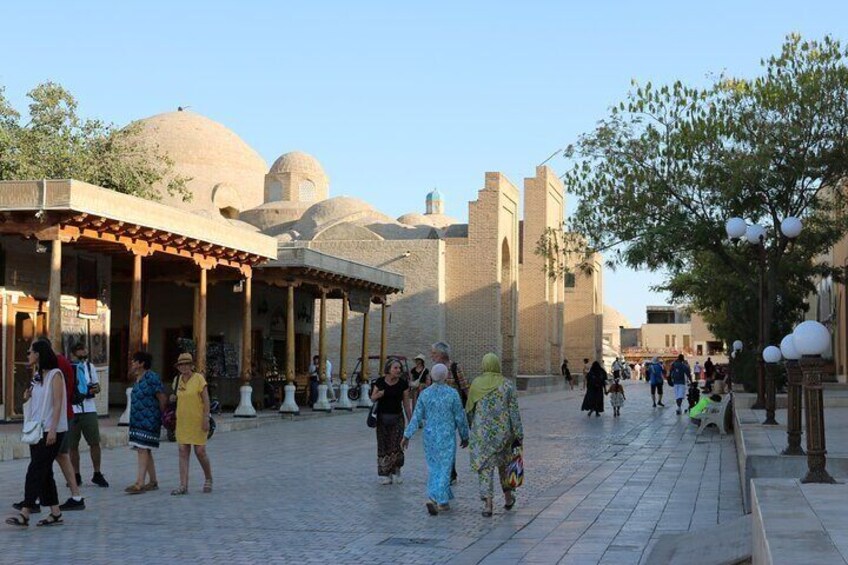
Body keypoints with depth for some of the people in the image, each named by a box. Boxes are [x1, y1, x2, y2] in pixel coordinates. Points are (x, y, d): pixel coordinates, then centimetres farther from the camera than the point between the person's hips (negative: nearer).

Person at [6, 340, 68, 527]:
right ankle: (55, 513, 13)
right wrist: (27, 397, 1)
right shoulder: (37, 376, 16)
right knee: (43, 471, 8)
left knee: (36, 470, -13)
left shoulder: (55, 374, -9)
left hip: (52, 430, -9)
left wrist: (52, 430, -20)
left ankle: (24, 514, -15)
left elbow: (57, 404, -14)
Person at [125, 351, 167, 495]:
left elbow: (163, 399, -12)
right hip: (137, 421, 9)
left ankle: (139, 483, -16)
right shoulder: (138, 379, 15)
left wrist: (161, 416, -4)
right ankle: (153, 482, 18)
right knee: (145, 451, 11)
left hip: (148, 421, -9)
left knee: (143, 450, -13)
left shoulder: (151, 378, -13)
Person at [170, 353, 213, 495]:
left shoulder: (199, 378, -9)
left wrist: (206, 419, -17)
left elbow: (206, 399, -11)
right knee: (183, 452, -2)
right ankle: (183, 486, -4)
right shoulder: (177, 380, 7)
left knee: (200, 452, -2)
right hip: (183, 421, 5)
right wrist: (173, 398, 0)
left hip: (198, 421, -5)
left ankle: (208, 479, 22)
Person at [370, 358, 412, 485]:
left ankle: (396, 471, 12)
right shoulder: (380, 382, -4)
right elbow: (372, 399, 5)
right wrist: (379, 394, -18)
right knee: (383, 445, 2)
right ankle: (384, 474, 11)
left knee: (396, 445, -8)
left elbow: (406, 404, 1)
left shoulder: (403, 384, -4)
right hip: (382, 417, 0)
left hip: (397, 417, 0)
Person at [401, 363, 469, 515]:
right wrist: (465, 436, 8)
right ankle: (434, 499, -10)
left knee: (433, 468, 15)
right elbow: (460, 417, -5)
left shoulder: (425, 393, -2)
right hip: (447, 437, -3)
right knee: (444, 468, 2)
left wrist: (407, 436, 6)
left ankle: (443, 501, 17)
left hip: (429, 436, 4)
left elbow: (416, 417, -1)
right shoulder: (452, 394, -11)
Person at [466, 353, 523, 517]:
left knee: (485, 467, 3)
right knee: (504, 464, 20)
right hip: (503, 432, 1)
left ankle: (487, 503, -5)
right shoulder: (507, 385, -5)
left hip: (481, 432, -1)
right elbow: (514, 413, -6)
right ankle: (508, 498, 31)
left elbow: (469, 410, 5)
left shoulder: (476, 384, -3)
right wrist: (518, 435, -1)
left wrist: (472, 428, 20)